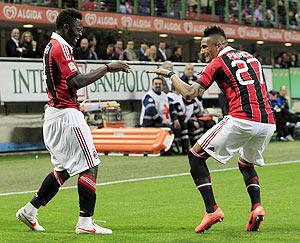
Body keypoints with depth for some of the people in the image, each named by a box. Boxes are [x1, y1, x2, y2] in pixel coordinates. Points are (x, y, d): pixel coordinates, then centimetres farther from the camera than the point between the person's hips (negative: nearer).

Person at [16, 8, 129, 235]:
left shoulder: (51, 46, 17)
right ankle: (85, 222, -4)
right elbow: (76, 82, -23)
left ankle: (30, 210, 18)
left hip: (55, 112, 10)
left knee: (64, 169, 18)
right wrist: (107, 67, -18)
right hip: (67, 114, -10)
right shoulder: (61, 48, -14)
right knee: (90, 165, -6)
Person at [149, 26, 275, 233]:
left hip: (241, 120, -7)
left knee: (196, 155, 7)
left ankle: (212, 210, -3)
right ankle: (257, 206, 7)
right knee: (246, 164, 31)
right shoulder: (251, 58, 22)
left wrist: (170, 74, 15)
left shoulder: (219, 63, 2)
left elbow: (190, 93, 0)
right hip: (268, 122, 7)